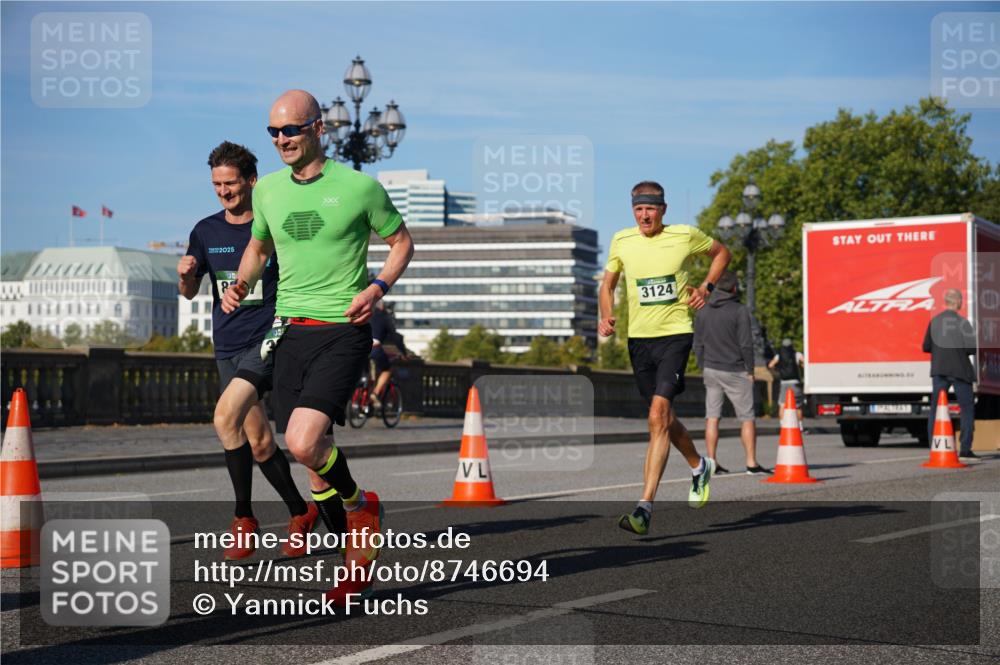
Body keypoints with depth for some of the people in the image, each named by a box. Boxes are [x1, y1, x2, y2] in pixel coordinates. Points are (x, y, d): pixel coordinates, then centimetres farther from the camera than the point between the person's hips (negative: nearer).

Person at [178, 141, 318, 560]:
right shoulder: (206, 231, 9)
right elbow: (189, 292, 9)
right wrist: (185, 275, -14)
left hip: (267, 338, -5)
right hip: (228, 347, 5)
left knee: (226, 417, -23)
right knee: (258, 443, 8)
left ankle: (244, 520, -10)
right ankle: (300, 515, 24)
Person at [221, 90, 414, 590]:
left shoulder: (359, 186, -5)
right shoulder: (268, 189, 9)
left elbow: (401, 241, 5)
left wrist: (378, 287, -11)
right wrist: (241, 284, 7)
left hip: (343, 330, -6)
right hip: (290, 329, 6)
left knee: (304, 442, -22)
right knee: (308, 451, 7)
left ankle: (359, 504, 8)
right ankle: (356, 549, 25)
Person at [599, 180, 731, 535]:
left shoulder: (685, 235, -2)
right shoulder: (621, 240, 4)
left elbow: (721, 252, 17)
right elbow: (608, 284, 15)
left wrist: (706, 287, 3)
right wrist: (606, 317, -3)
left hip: (676, 335, -4)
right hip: (639, 337, 4)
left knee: (659, 414, -19)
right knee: (664, 418, 15)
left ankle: (645, 506, -22)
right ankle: (699, 466, 46)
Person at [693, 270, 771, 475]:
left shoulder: (703, 312, 7)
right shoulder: (740, 311, -10)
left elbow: (698, 346, 10)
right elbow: (746, 345, -12)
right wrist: (750, 371, -3)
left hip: (710, 370, 5)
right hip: (734, 371, -5)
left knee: (712, 417, 5)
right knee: (747, 418, 2)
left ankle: (712, 462, 3)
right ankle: (752, 463, -1)